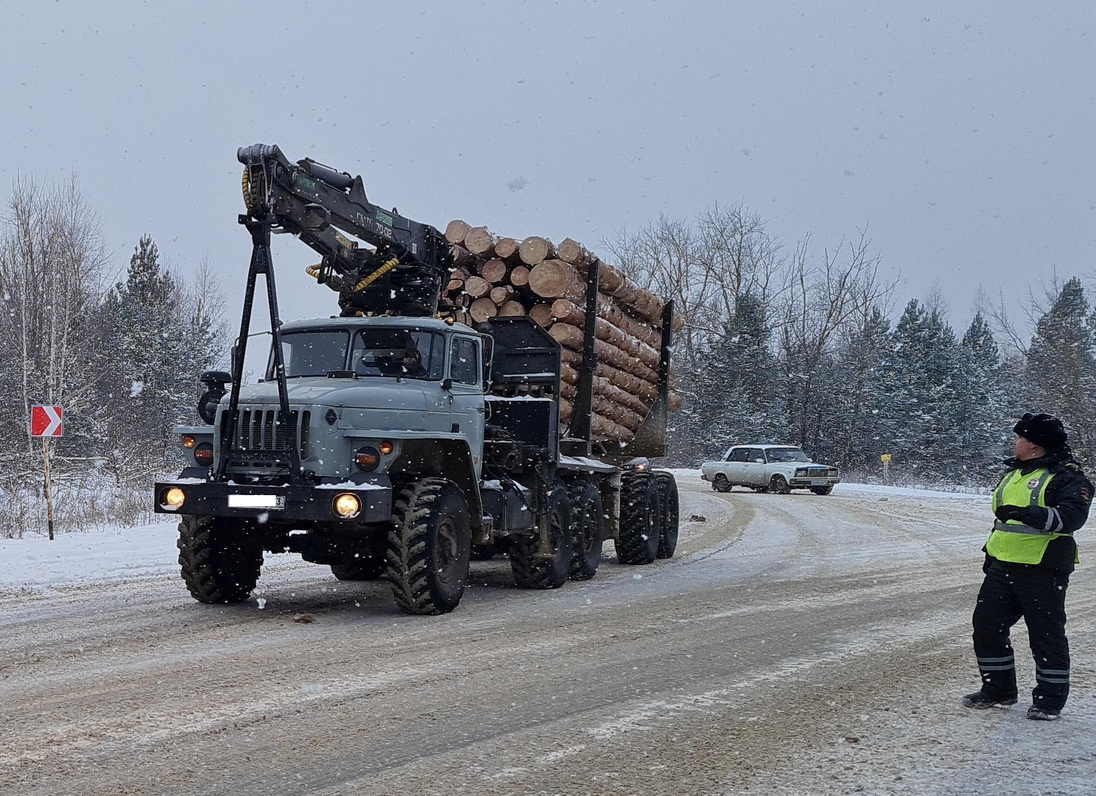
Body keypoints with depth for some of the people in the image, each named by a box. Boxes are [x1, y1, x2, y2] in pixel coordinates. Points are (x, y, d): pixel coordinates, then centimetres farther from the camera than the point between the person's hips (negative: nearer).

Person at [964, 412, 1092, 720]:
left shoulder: (1066, 476, -11)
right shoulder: (1013, 472, 16)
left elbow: (1072, 516, -28)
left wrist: (1026, 514, -38)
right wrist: (992, 551, 27)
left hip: (1042, 569, -8)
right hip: (1003, 567, 8)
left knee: (1047, 636, 0)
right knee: (986, 626, 8)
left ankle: (1050, 699, 13)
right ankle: (998, 689, 22)